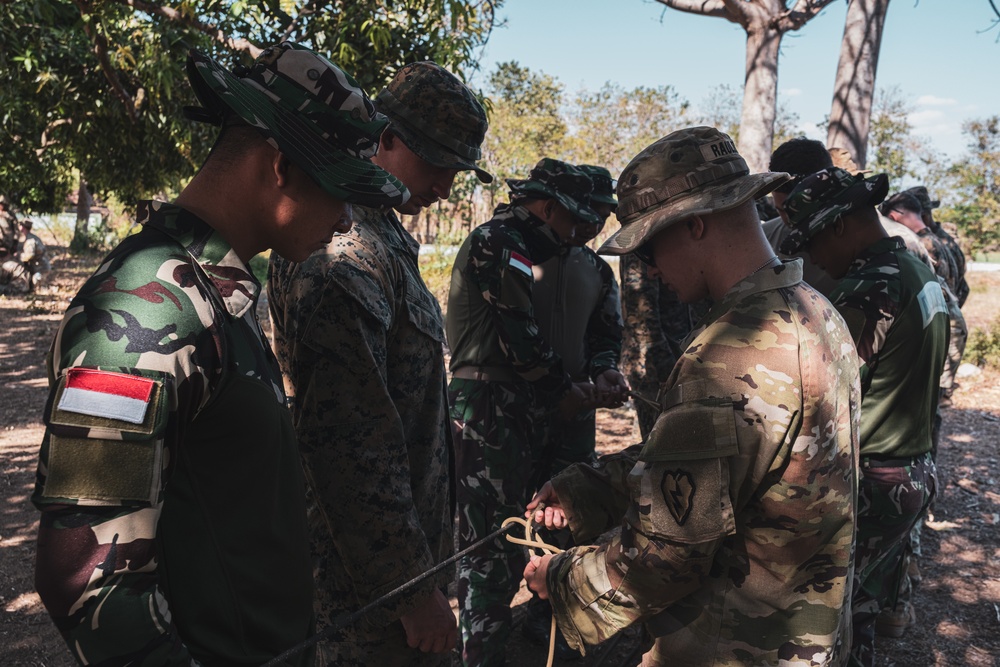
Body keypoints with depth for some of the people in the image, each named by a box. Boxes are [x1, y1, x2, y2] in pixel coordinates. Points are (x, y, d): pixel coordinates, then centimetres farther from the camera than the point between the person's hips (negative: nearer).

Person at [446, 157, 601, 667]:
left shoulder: (505, 243, 22)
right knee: (492, 537, -5)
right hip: (491, 408, -11)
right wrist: (564, 391, -5)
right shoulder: (501, 243, -12)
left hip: (502, 407, 11)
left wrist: (573, 382, 13)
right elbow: (521, 338, -18)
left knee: (502, 529, 19)